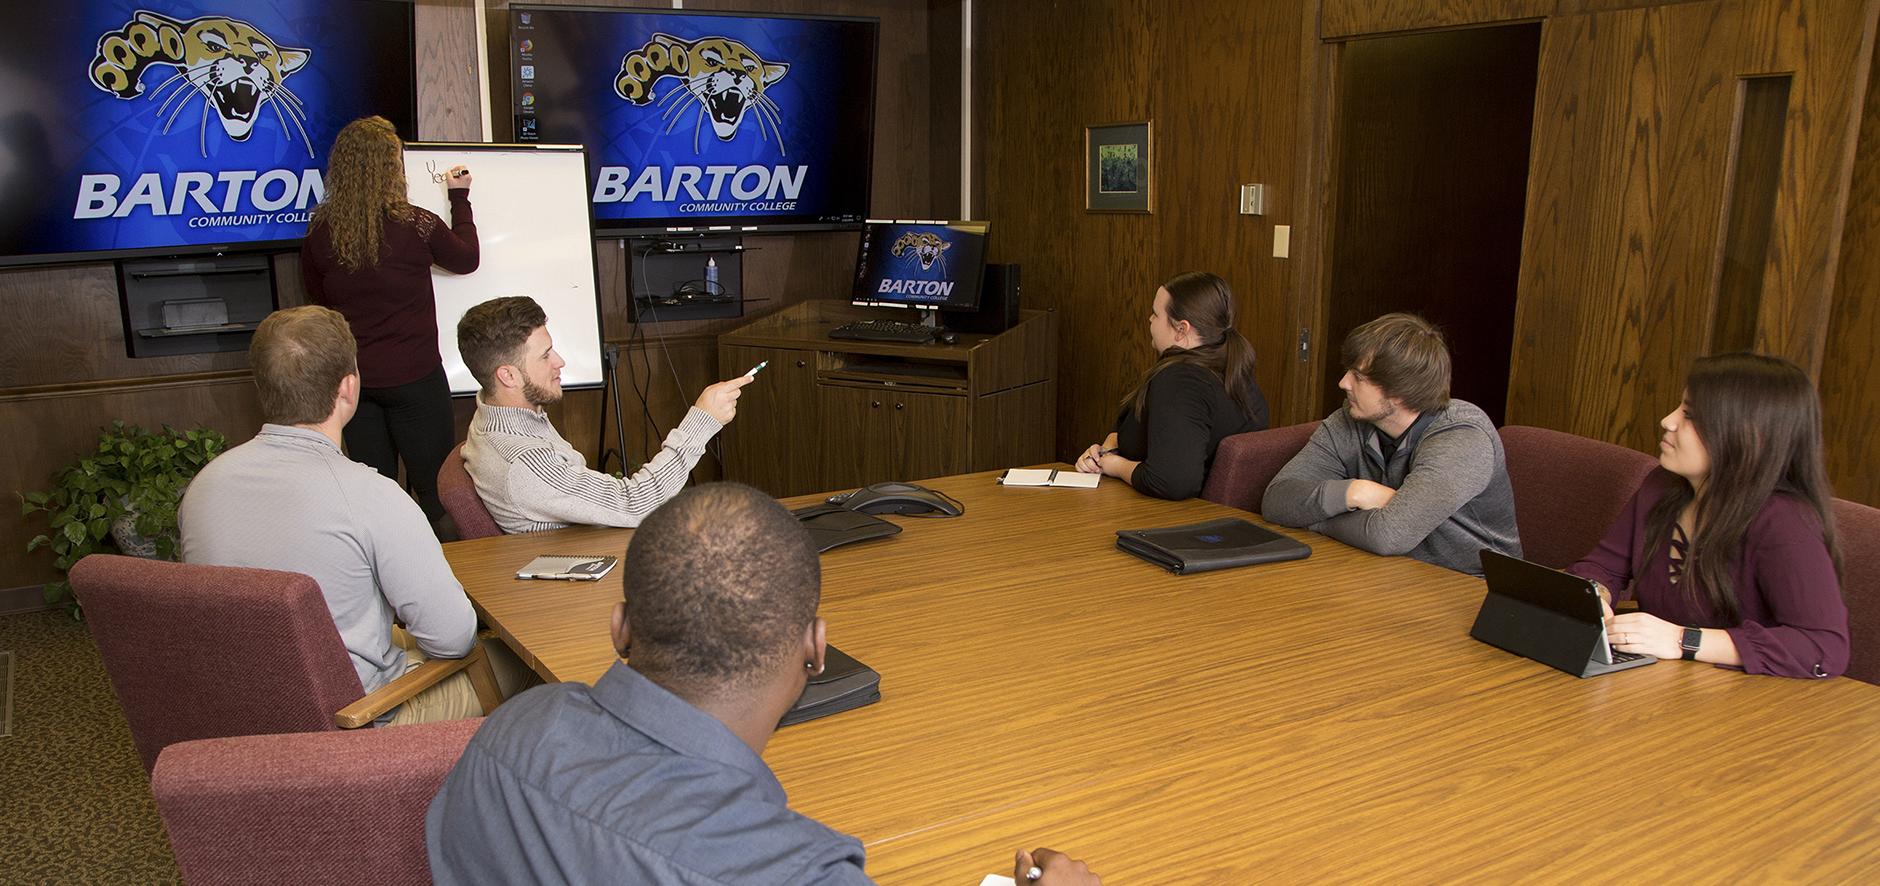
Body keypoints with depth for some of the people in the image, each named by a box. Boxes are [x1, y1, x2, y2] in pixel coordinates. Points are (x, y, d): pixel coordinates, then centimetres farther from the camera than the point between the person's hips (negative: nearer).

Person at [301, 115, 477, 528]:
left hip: (351, 380, 4)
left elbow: (317, 298, 12)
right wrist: (460, 198, 17)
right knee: (434, 489, 7)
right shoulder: (417, 226, -14)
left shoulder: (319, 233, -4)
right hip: (414, 377, -4)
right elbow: (466, 259, 6)